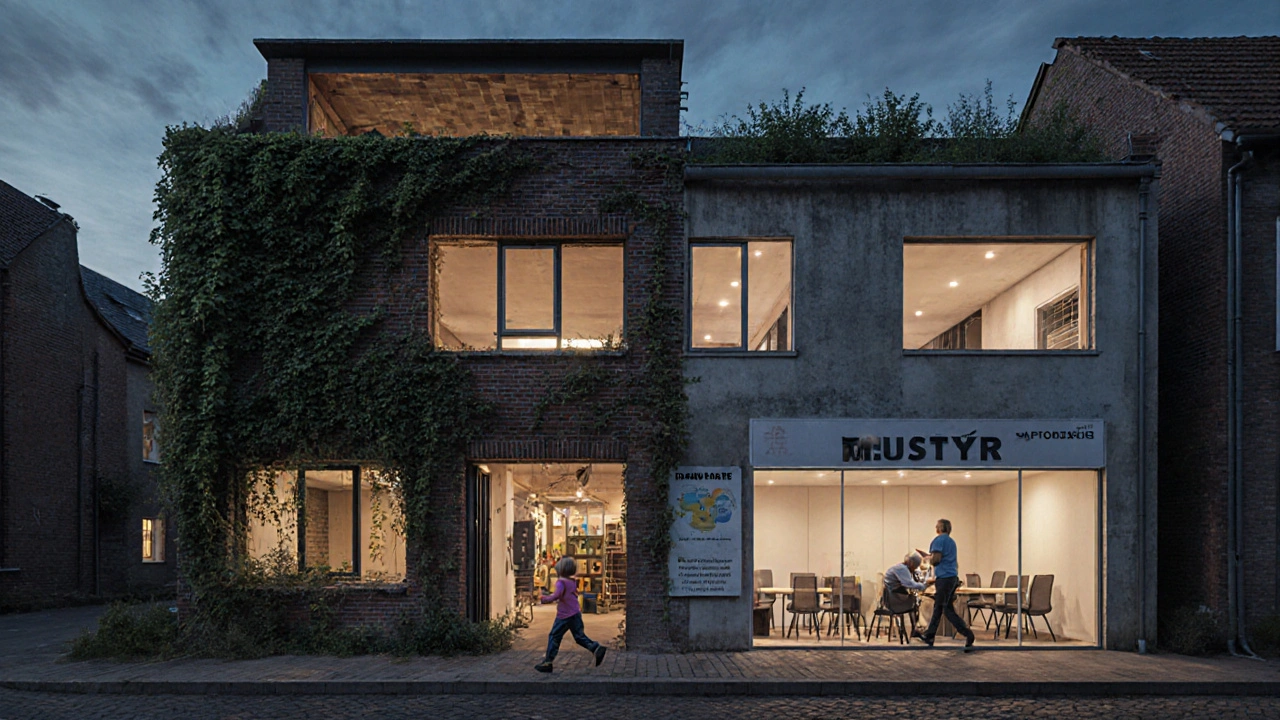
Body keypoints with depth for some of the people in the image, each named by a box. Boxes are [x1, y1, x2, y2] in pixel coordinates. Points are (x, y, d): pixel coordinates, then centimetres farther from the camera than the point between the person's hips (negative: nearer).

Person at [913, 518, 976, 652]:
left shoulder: (939, 539, -9)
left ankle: (968, 635, -12)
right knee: (937, 607, 15)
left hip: (944, 577, -10)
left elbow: (936, 559, -16)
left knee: (948, 609, -7)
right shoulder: (951, 541, 19)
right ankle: (929, 636, 21)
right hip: (952, 576, 10)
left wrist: (928, 557, 3)